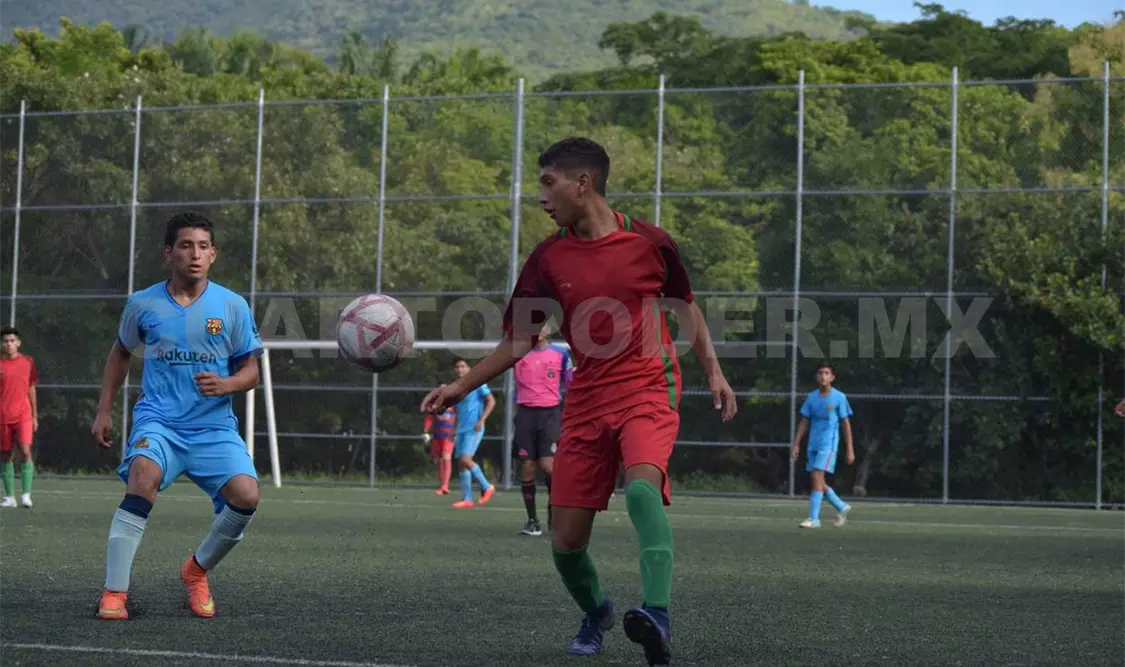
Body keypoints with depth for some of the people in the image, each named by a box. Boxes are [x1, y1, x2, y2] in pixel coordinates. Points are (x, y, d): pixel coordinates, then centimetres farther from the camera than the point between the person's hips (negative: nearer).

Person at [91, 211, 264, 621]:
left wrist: (224, 384, -16)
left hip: (214, 427, 1)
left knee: (246, 495, -21)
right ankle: (114, 592, -27)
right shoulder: (143, 304, 4)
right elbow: (121, 353, 22)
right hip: (159, 421, -1)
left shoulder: (233, 306, 1)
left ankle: (197, 570, 10)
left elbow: (250, 373, 6)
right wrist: (104, 411, 16)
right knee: (144, 473, -33)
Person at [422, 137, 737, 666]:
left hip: (648, 389, -3)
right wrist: (462, 387, -1)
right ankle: (596, 614, 31)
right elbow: (520, 340, 8)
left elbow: (685, 305, 15)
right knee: (566, 541, 1)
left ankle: (657, 615, -41)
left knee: (642, 486, -34)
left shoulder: (648, 241, -3)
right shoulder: (548, 258, 2)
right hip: (586, 401, 3)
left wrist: (714, 372, 12)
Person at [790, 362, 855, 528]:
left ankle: (813, 518, -14)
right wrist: (796, 444, 6)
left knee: (816, 477, -16)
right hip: (813, 444, 6)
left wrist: (850, 450, -2)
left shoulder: (839, 398, -4)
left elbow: (846, 424, 0)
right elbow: (804, 422, 13)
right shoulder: (811, 397, 8)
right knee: (817, 481, 7)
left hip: (828, 444, -6)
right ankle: (842, 507, 27)